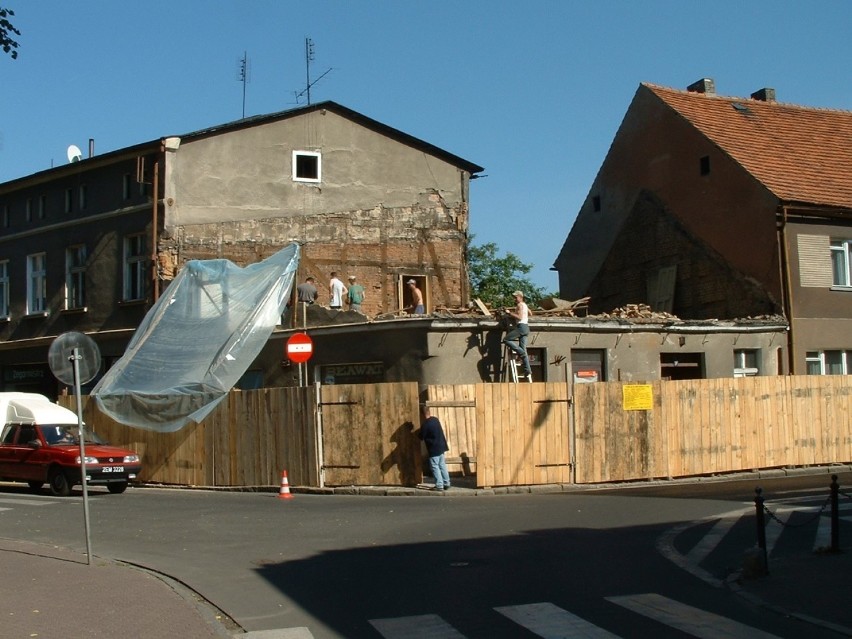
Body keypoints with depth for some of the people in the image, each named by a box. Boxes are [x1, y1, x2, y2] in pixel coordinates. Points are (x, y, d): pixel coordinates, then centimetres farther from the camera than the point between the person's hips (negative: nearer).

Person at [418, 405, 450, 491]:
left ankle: (439, 485, -1)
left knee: (435, 467, 0)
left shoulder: (425, 424, -17)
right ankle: (446, 484, 18)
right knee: (442, 466, 14)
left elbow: (421, 437, -8)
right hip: (442, 447, 8)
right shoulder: (435, 419, 6)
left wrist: (418, 434, 12)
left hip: (434, 449, -8)